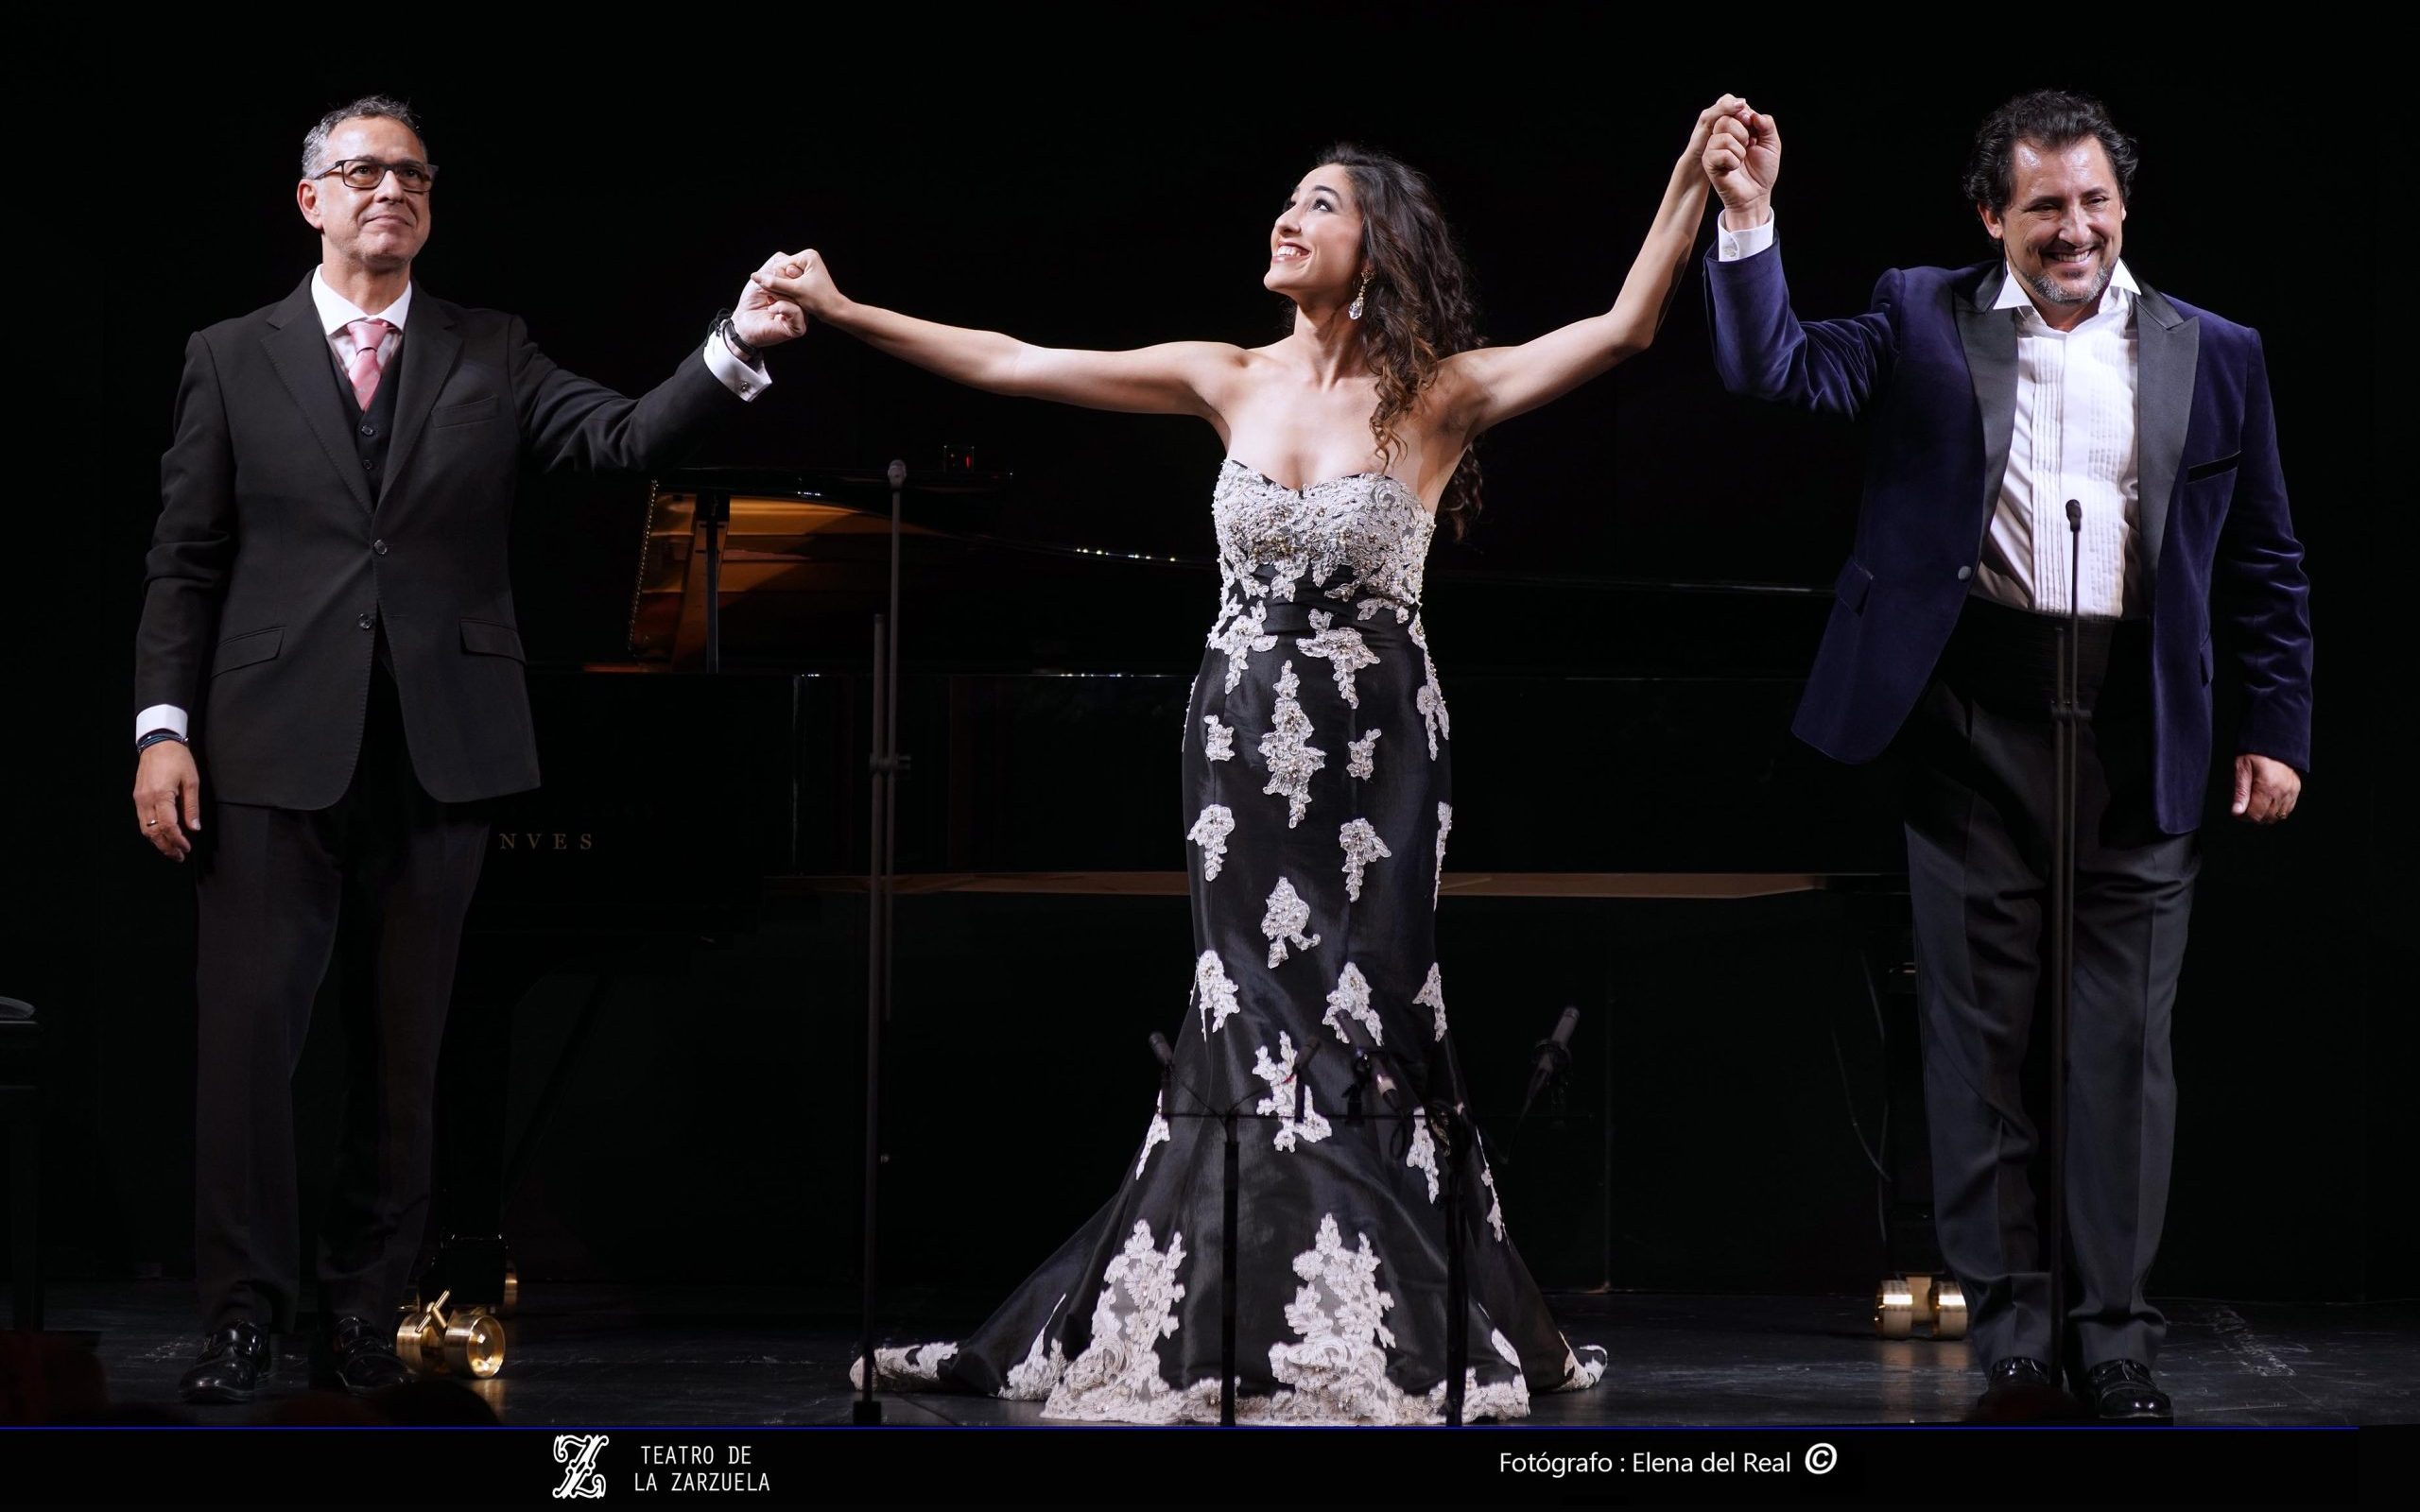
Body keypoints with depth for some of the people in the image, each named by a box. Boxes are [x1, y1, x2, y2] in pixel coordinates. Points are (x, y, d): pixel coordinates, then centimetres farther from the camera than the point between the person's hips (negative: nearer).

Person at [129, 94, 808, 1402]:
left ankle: (365, 1310, 17)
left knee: (404, 1049, 7)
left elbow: (628, 439, -4)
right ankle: (244, 1313, 7)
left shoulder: (492, 358, 10)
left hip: (438, 749, 1)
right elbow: (185, 561, 5)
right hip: (277, 744, -1)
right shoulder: (233, 360, 7)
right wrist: (165, 724, -5)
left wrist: (737, 348, -21)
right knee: (248, 1037, -3)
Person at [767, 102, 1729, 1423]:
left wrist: (1694, 180, -23)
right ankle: (1253, 1330, 12)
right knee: (1258, 1021, 2)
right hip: (1245, 734, 3)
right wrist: (843, 311, 1)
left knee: (1349, 1019, -2)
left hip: (1375, 746, -3)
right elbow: (1011, 366, 4)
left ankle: (1373, 1339, 9)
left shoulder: (1438, 395, -4)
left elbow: (1624, 327, -13)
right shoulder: (1231, 382, 4)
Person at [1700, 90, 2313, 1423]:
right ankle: (2011, 1349, 9)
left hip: (2140, 735, 1)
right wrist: (1747, 219, -18)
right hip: (1974, 724, -1)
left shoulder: (2213, 357, 8)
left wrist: (2277, 728, 7)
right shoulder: (1924, 323, 5)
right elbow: (1775, 369, -7)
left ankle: (2117, 1347, 12)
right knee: (1976, 1042, 2)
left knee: (2126, 1047, 3)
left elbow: (2263, 564, 11)